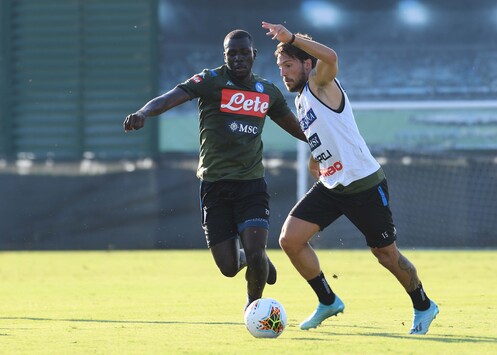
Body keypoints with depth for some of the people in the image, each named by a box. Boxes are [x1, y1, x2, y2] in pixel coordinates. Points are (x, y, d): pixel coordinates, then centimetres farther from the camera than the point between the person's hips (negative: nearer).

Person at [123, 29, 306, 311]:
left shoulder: (268, 92, 9)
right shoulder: (211, 80, -5)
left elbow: (298, 129, 25)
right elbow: (170, 98, -22)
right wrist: (144, 113, -41)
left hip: (252, 184, 2)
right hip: (215, 185, -2)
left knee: (254, 255, -17)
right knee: (228, 268, -5)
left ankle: (254, 303, 15)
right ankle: (253, 258, 33)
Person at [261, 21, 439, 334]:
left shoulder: (320, 85, -11)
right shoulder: (300, 101, 13)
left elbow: (330, 57, -34)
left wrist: (291, 38, -37)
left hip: (365, 184, -8)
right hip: (331, 187, 8)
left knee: (386, 253, 2)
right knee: (290, 239, -7)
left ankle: (423, 306, 25)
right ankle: (328, 302, 8)